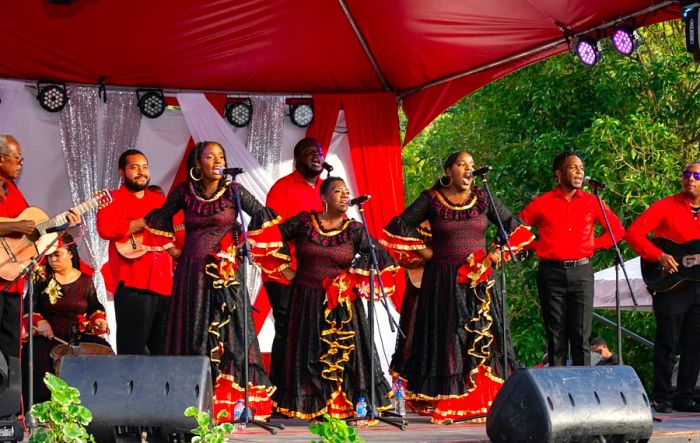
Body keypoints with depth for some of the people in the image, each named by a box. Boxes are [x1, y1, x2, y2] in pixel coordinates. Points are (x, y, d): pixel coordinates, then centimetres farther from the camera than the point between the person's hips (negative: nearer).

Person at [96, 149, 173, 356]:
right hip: (132, 284, -5)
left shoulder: (160, 200, 22)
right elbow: (105, 228, -13)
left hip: (164, 284, 6)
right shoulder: (113, 199, 5)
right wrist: (145, 223, -12)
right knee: (133, 353, -7)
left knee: (163, 352, 6)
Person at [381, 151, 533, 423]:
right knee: (446, 339, -1)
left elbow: (516, 227, 13)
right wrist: (424, 251, -1)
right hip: (443, 282, -2)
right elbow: (400, 226, 1)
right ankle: (444, 403, 2)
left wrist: (498, 253, 2)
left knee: (483, 337, -2)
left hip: (479, 281, 2)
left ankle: (484, 402, 1)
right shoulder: (431, 199, -1)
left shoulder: (483, 198, 6)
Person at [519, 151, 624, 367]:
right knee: (556, 337, 3)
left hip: (581, 271, 1)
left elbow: (617, 229, 15)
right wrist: (537, 246, 4)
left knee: (581, 336, -3)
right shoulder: (542, 203, 3)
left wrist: (594, 245, 7)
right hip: (551, 273, -1)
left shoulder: (592, 202, 7)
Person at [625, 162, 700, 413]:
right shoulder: (666, 207, -4)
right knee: (668, 343, -2)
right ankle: (662, 398, 5)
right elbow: (633, 233, -12)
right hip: (670, 285, -5)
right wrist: (659, 256, -21)